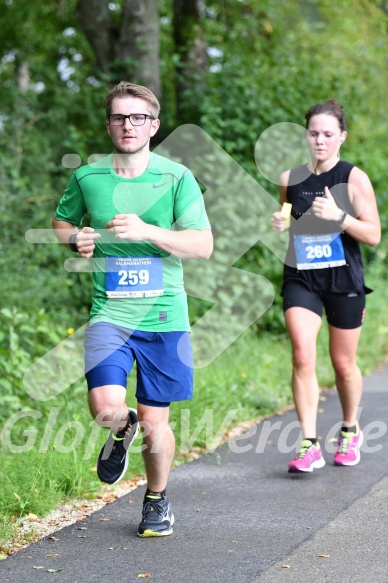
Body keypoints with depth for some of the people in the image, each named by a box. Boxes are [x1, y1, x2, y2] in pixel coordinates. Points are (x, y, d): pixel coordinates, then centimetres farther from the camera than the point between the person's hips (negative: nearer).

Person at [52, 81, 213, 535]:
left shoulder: (176, 178, -2)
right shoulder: (87, 177, 4)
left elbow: (203, 245, -7)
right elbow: (61, 222, 22)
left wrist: (147, 231, -20)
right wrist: (76, 238, -2)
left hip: (163, 315, 0)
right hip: (109, 313, 1)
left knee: (155, 423, 5)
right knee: (105, 407, -21)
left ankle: (157, 500, 34)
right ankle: (121, 430, 19)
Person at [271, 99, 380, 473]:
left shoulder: (354, 179, -6)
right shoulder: (289, 179, 4)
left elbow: (373, 235, -8)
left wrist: (339, 216, -23)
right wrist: (279, 223, -4)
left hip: (343, 279, -2)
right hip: (300, 278, 2)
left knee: (343, 363, 10)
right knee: (302, 357, -15)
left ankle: (350, 431, 35)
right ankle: (309, 446, -11)